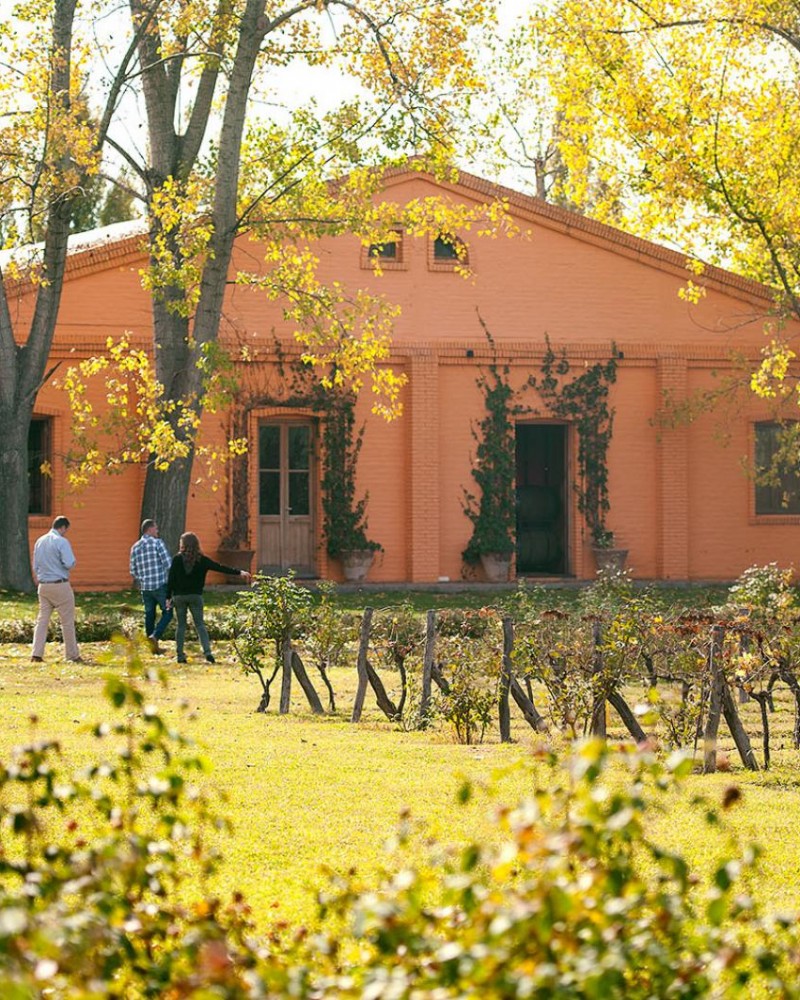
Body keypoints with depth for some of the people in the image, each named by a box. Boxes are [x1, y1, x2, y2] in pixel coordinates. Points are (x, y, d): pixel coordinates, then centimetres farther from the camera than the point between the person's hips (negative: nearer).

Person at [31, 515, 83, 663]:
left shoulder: (40, 541, 11)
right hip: (60, 585, -6)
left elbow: (35, 567, 15)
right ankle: (73, 655, 8)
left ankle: (36, 654, -2)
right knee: (68, 621, 3)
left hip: (43, 585, 6)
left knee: (42, 620, 6)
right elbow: (69, 563, -19)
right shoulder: (61, 542, -12)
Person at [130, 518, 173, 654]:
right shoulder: (157, 542, -7)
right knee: (167, 613, 4)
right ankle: (155, 636, -15)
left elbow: (133, 571, 12)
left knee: (149, 615, 12)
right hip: (161, 585, -5)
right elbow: (168, 563, -12)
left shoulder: (135, 547, 9)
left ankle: (154, 647, 14)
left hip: (145, 587, 5)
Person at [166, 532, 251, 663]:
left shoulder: (177, 559, -5)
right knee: (200, 624, 5)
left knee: (181, 625, 6)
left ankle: (180, 655, 3)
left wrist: (169, 597, 2)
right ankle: (207, 651, -11)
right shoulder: (201, 560, -2)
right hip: (196, 596, 1)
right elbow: (219, 567, -3)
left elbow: (171, 579, -4)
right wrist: (239, 572, 0)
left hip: (179, 596, -1)